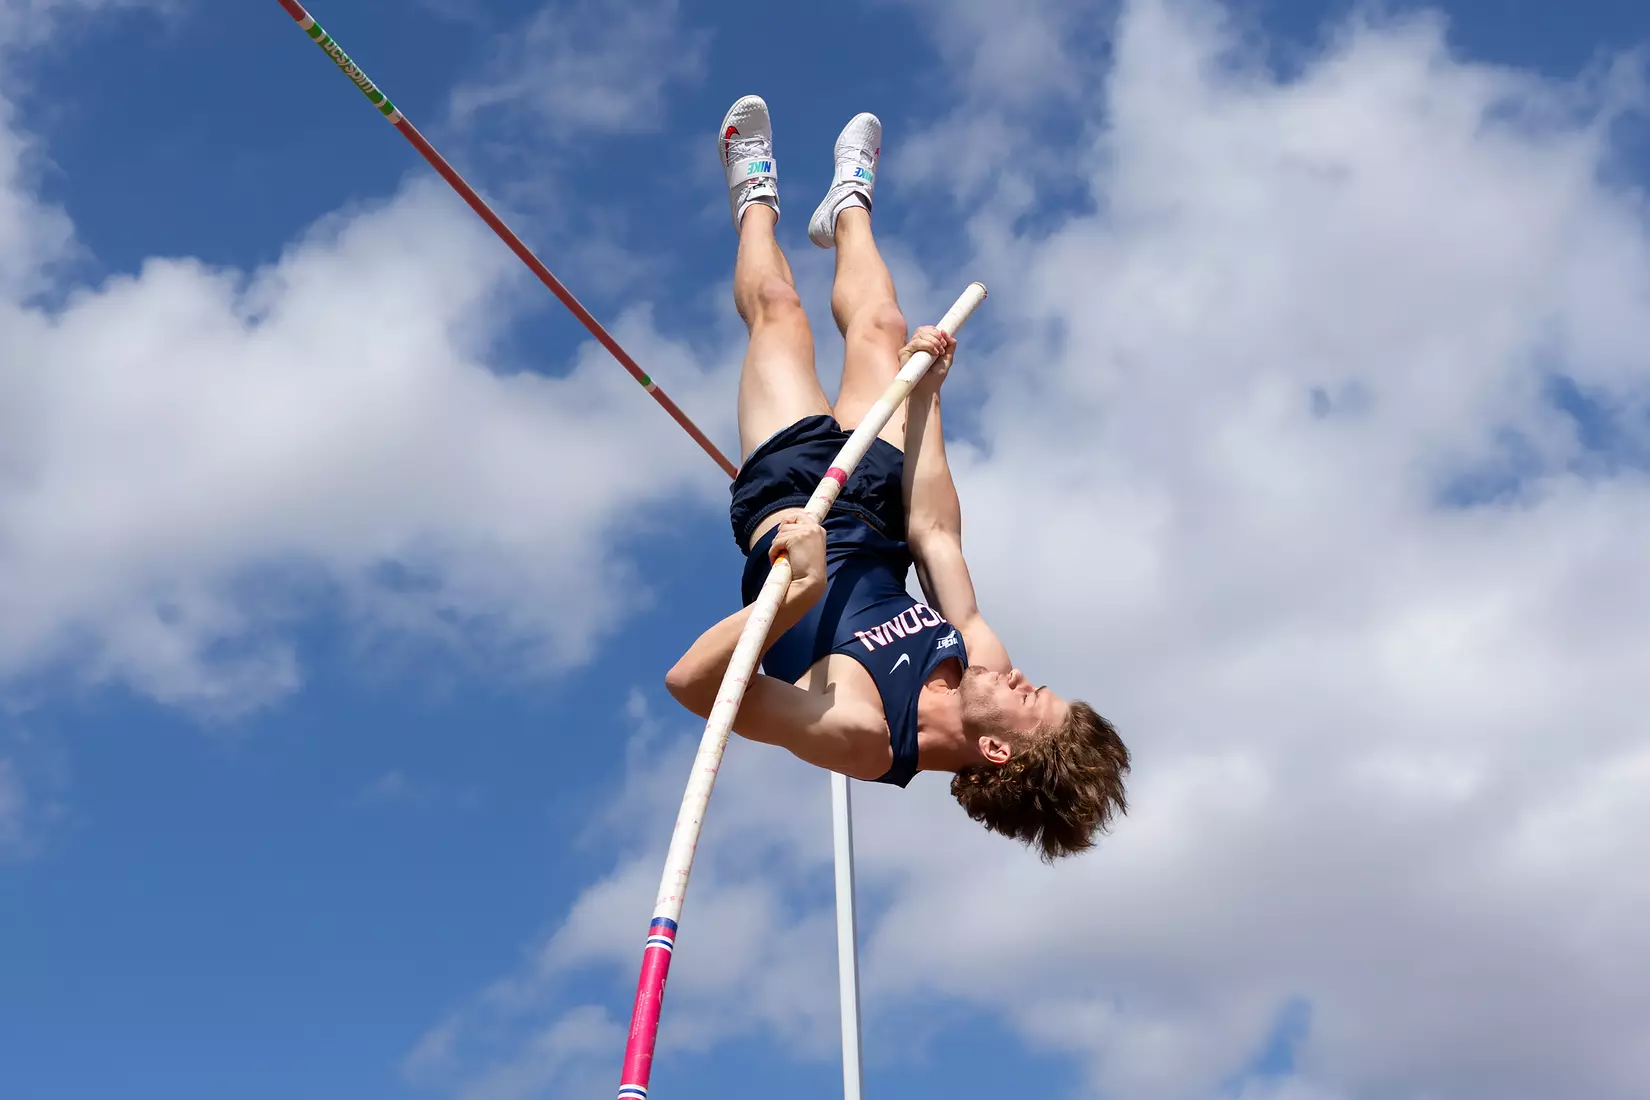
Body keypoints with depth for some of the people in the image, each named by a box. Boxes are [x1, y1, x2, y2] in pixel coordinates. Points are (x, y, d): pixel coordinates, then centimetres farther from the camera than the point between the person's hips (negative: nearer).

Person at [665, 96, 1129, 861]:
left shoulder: (860, 735, -43)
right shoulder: (972, 651, -27)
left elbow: (689, 681, -51)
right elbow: (934, 531, -14)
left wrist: (801, 594, -65)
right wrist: (925, 392, -8)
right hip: (871, 518, 3)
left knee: (780, 312, 10)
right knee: (881, 329, 16)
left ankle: (757, 198, 46)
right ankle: (849, 205, 53)